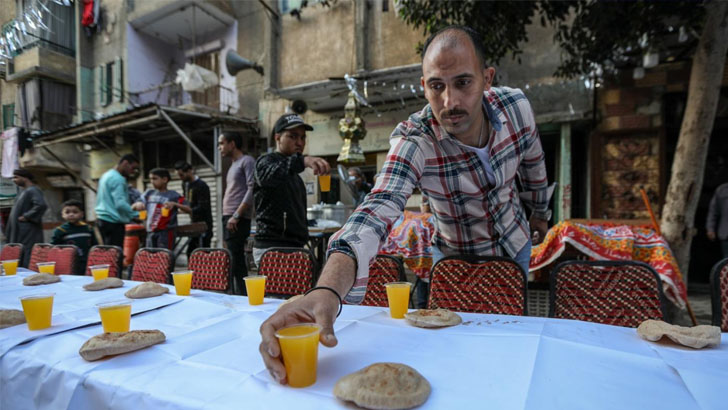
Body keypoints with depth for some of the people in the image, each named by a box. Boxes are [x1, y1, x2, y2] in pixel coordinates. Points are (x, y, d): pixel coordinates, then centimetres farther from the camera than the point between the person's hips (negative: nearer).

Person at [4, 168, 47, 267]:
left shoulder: (32, 191, -13)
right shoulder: (24, 191, 17)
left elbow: (41, 205, -31)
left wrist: (26, 216, -21)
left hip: (28, 235, -10)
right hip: (19, 234, 10)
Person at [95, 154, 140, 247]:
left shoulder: (106, 175, 17)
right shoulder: (118, 179, -14)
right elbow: (120, 203, -22)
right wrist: (136, 215, -17)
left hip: (102, 219, 10)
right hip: (114, 221, -10)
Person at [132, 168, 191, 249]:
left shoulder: (173, 195, -4)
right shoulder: (149, 193, 11)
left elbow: (188, 210, -12)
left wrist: (174, 204, -27)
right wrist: (137, 205, -8)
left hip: (166, 231, -5)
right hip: (151, 232, 5)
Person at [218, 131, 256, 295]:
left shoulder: (247, 161, -4)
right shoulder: (233, 165, 23)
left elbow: (252, 189, -16)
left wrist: (236, 215, -19)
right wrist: (228, 216, 14)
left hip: (238, 220, -9)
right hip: (228, 218, 9)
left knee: (236, 262, -11)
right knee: (233, 261, 10)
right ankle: (236, 295, 16)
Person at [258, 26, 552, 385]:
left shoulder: (516, 106, -21)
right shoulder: (413, 141, -34)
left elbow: (533, 163, 0)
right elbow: (376, 212, -50)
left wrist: (541, 212, 15)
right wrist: (326, 291, -67)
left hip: (515, 244, 4)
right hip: (459, 255, -3)